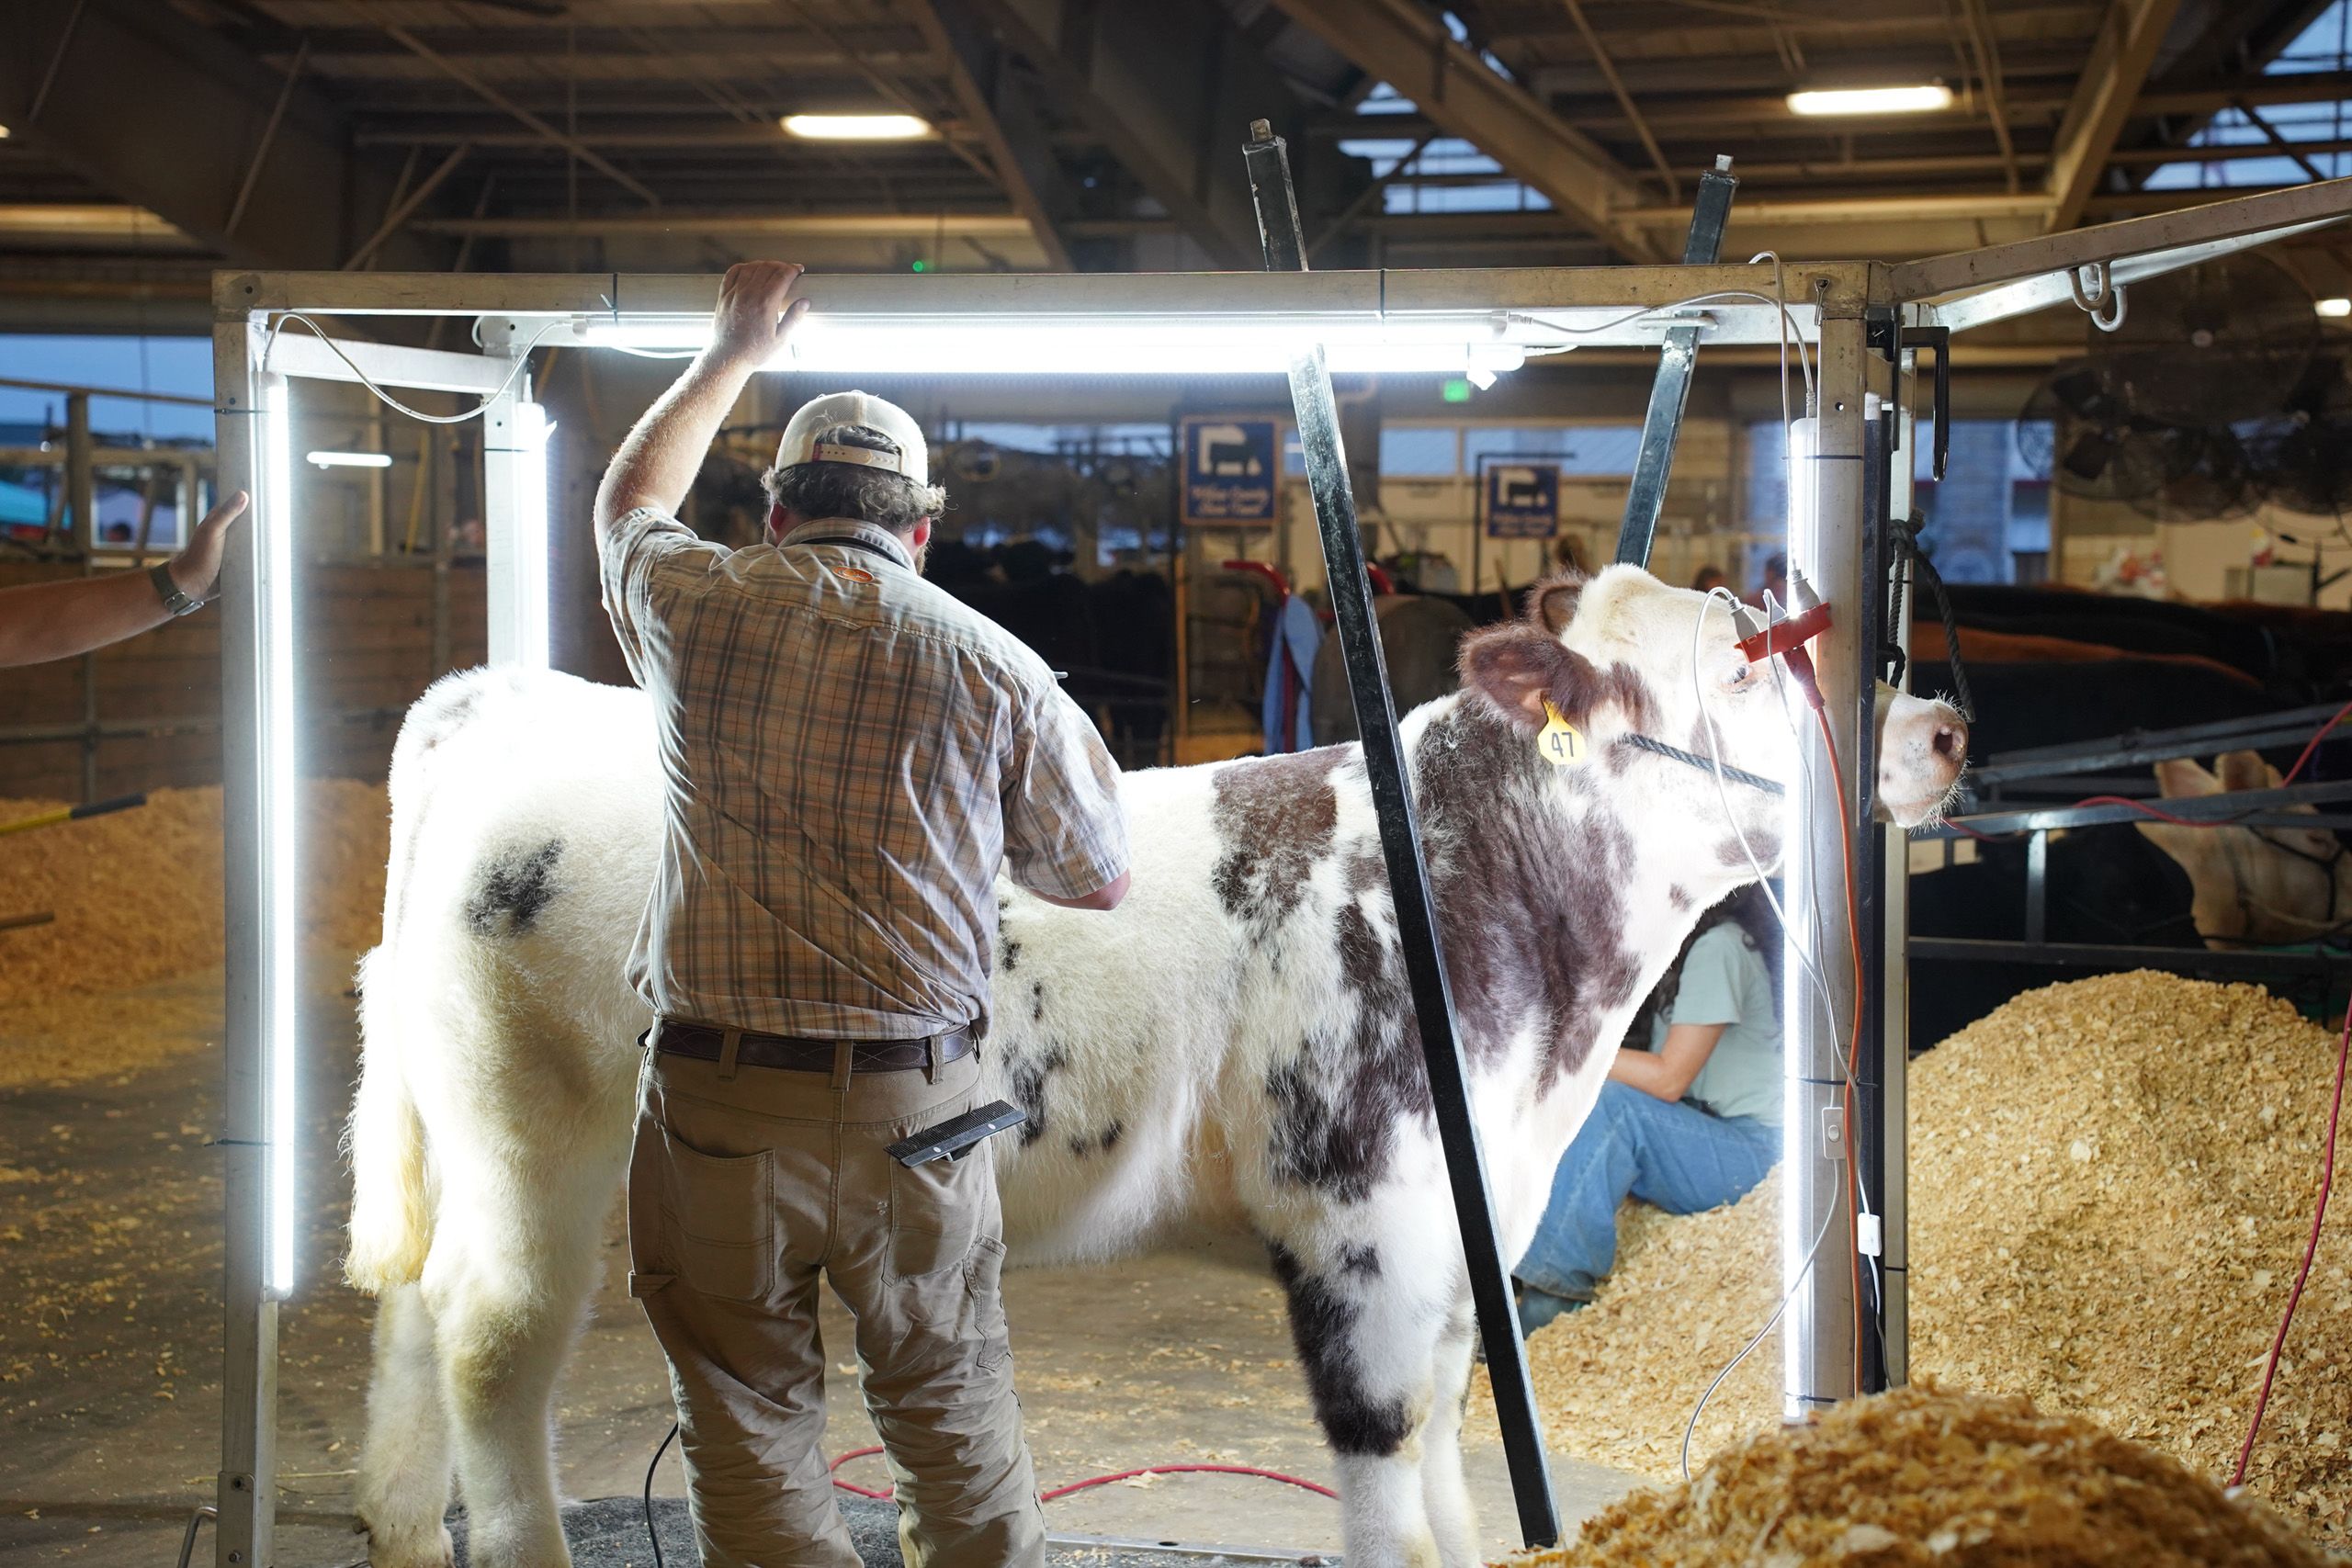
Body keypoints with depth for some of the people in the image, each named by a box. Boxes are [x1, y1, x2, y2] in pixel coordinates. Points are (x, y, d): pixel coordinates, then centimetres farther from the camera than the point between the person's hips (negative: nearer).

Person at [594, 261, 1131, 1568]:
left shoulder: (702, 610, 0)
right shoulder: (993, 668, -2)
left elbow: (630, 501, 25)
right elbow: (1101, 877, 10)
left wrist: (733, 354, 35)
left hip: (718, 1090, 0)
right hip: (916, 1103, 0)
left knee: (749, 1423, 8)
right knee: (955, 1408, 14)